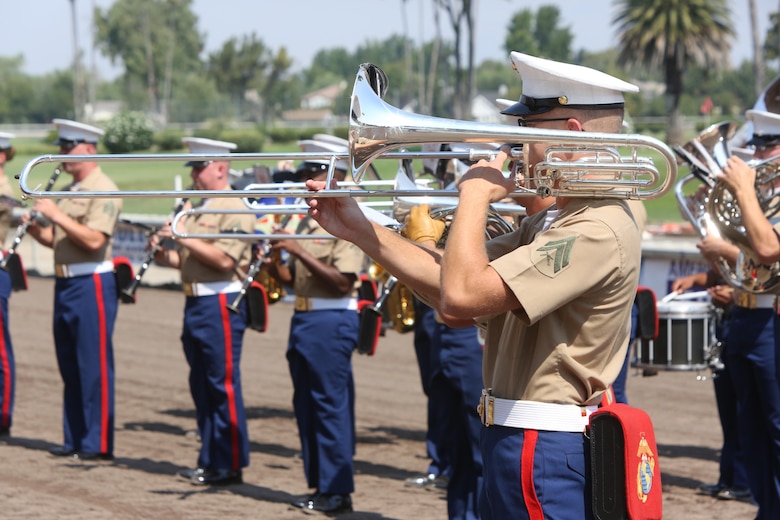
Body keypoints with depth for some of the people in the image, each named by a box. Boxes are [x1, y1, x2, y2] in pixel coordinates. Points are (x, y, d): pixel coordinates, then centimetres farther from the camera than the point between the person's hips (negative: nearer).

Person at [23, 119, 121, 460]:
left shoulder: (103, 190, -11)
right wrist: (33, 226, 1)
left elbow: (94, 240, -21)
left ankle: (98, 444, -3)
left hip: (92, 285, -9)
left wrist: (57, 215, -21)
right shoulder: (69, 191, 17)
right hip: (64, 285, 9)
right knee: (70, 368, 11)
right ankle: (74, 439, 18)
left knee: (94, 367, -5)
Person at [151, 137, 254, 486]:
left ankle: (230, 466, -2)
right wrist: (163, 253, 3)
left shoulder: (235, 210, -10)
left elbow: (224, 259, -21)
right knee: (202, 387, 12)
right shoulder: (197, 210, 18)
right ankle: (209, 461, 18)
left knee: (223, 386, -6)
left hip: (221, 304, -9)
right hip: (195, 304, 9)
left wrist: (184, 238, -21)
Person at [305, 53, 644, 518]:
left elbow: (461, 296, -27)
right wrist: (359, 230, 6)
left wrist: (475, 196, -13)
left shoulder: (598, 230, -20)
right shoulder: (559, 221, 14)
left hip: (543, 457, -10)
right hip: (520, 444, 10)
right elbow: (455, 284, 11)